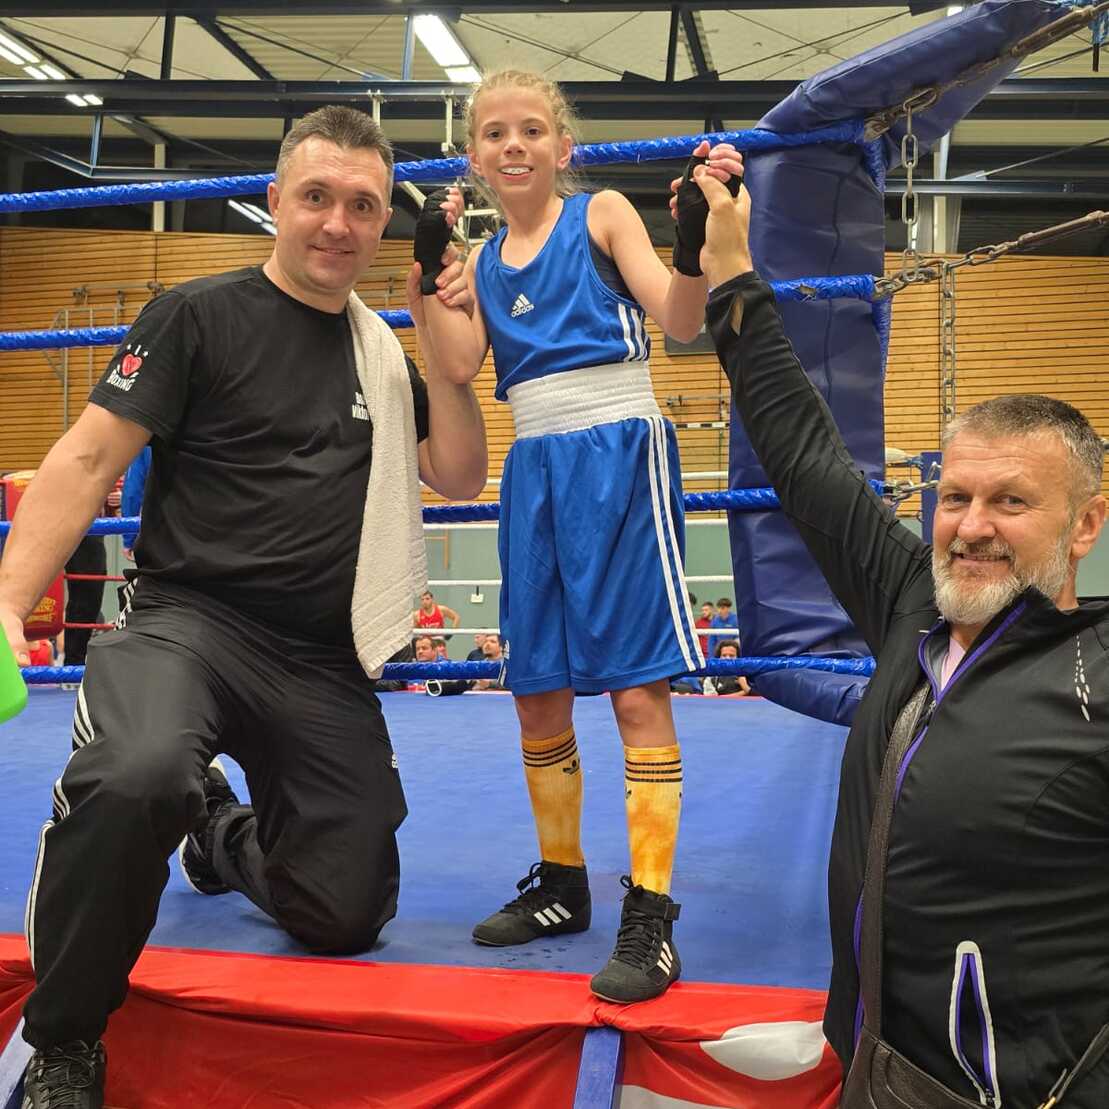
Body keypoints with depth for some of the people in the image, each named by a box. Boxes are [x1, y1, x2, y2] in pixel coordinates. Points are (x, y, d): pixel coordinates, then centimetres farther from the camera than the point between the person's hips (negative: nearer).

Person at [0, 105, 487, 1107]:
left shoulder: (383, 350, 13)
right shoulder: (200, 315, -2)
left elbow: (461, 478, 13)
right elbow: (88, 461, -7)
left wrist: (442, 353, 2)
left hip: (325, 664, 5)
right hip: (190, 619, -5)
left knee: (348, 914, 2)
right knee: (136, 779, -39)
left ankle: (227, 838, 37)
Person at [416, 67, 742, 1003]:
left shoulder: (602, 215, 2)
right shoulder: (486, 259, 16)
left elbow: (680, 322, -9)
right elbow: (461, 362, 1)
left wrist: (695, 240, -26)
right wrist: (430, 266, -2)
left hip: (618, 456, -6)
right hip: (536, 469, 6)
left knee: (637, 688, -8)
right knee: (538, 692, 11)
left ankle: (651, 917, -3)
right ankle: (562, 885, 28)